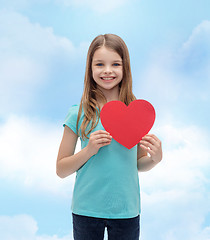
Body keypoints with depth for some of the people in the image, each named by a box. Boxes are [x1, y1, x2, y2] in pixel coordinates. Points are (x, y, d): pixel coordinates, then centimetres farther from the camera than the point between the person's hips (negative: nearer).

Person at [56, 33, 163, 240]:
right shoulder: (78, 114, -7)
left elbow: (139, 164, 9)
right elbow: (61, 170, -3)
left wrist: (155, 158, -11)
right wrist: (89, 150, -17)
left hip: (127, 211, 2)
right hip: (86, 210, -1)